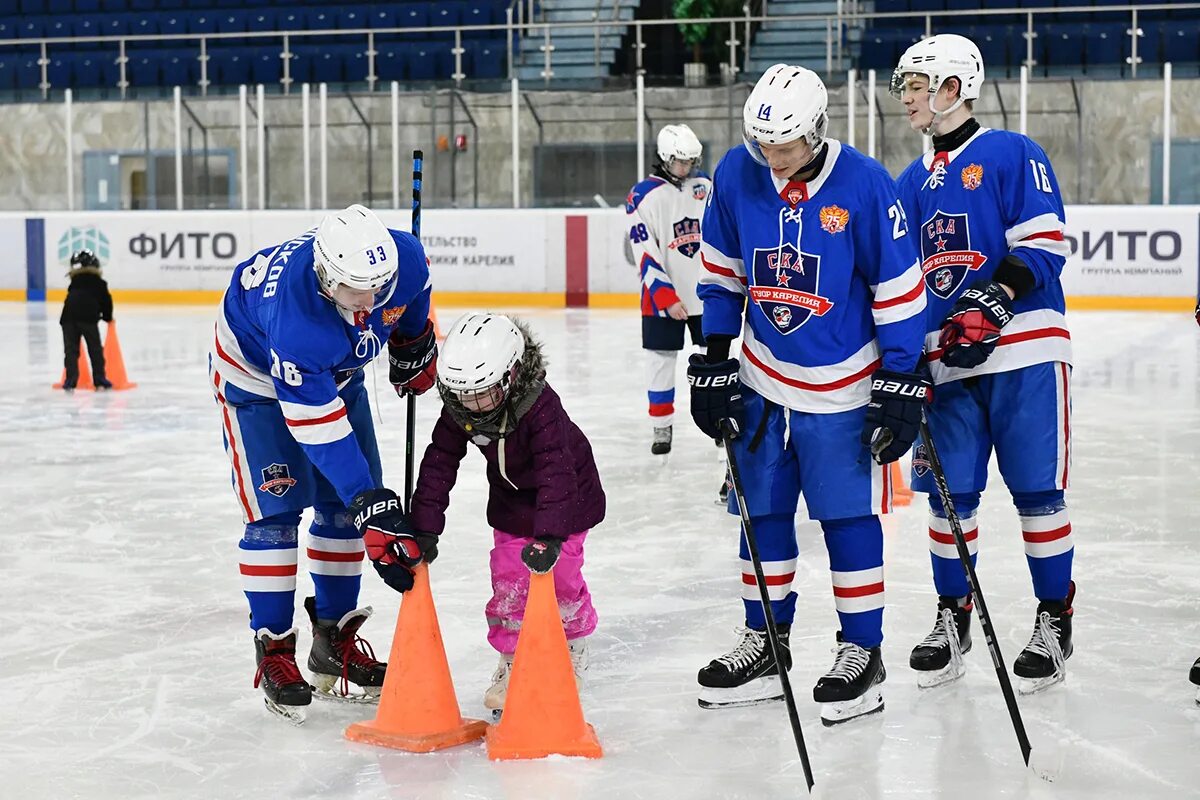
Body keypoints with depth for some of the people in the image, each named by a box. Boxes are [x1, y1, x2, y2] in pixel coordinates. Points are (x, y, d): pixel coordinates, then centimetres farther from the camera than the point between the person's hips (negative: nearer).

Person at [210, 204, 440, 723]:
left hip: (338, 368, 6)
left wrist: (415, 345, 9)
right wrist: (373, 508, -38)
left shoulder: (403, 258, -32)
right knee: (275, 507, -11)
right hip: (254, 366, -6)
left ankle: (333, 644, 15)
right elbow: (322, 434, -39)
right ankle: (273, 652, 0)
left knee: (345, 503, 4)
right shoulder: (293, 322, -44)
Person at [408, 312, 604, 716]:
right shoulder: (458, 410, -21)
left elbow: (556, 472, -44)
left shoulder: (540, 407, -38)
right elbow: (439, 463, -14)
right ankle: (512, 660, 12)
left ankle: (573, 641, 28)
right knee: (508, 580, -2)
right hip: (510, 500, 5)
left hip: (566, 497, -4)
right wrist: (424, 526, -19)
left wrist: (550, 535, -52)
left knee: (561, 577, 0)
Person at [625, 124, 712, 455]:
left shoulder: (706, 186, 3)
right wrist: (666, 297, -18)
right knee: (661, 362, 2)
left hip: (705, 293, 3)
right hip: (663, 296, -3)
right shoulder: (643, 196, -10)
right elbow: (645, 256, -13)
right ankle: (662, 427, 13)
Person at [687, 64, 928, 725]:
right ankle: (764, 645, 24)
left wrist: (899, 387, -13)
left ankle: (861, 653, 13)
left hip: (842, 386, -4)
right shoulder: (736, 175, -6)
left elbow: (899, 290, -12)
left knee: (848, 515, 0)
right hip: (761, 380, 4)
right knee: (762, 512, 11)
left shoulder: (863, 184, -17)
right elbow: (720, 273, 6)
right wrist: (712, 364, 4)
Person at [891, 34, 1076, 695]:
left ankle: (1055, 621, 11)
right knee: (948, 492, 6)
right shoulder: (910, 183, 18)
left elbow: (1043, 245, -10)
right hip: (946, 361, 6)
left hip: (1024, 353, -5)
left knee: (1037, 490, -1)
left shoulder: (1012, 155, -2)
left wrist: (995, 301, -22)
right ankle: (952, 618, 20)